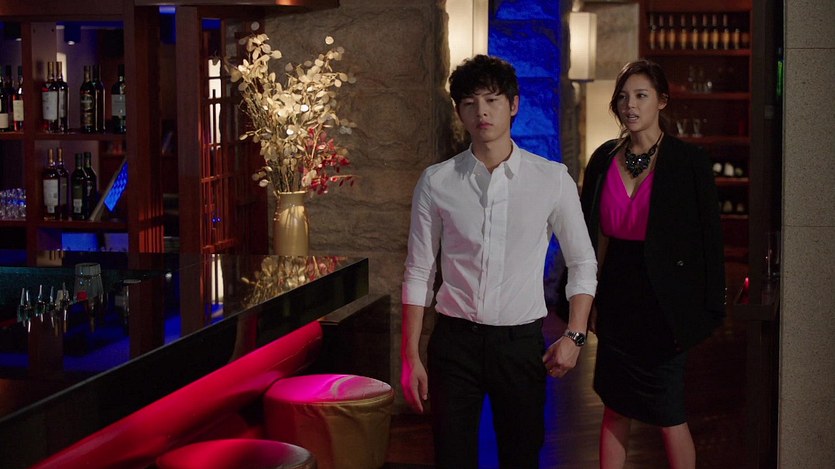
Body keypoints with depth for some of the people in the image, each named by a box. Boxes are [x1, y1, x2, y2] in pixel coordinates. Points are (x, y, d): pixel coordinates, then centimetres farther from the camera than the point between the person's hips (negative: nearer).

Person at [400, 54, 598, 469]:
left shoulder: (552, 179, -2)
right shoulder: (436, 182, -1)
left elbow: (583, 263, 7)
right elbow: (418, 274, 4)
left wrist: (574, 336, -2)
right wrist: (410, 357, 1)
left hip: (521, 341, 0)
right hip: (454, 341, 0)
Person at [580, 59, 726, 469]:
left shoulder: (689, 161, -7)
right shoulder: (604, 158, 6)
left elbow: (709, 236, -5)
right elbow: (591, 233, 11)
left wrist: (708, 308, -8)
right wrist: (590, 299, 7)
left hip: (662, 299, -4)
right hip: (616, 294, 4)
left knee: (668, 415, 0)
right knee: (615, 409, 10)